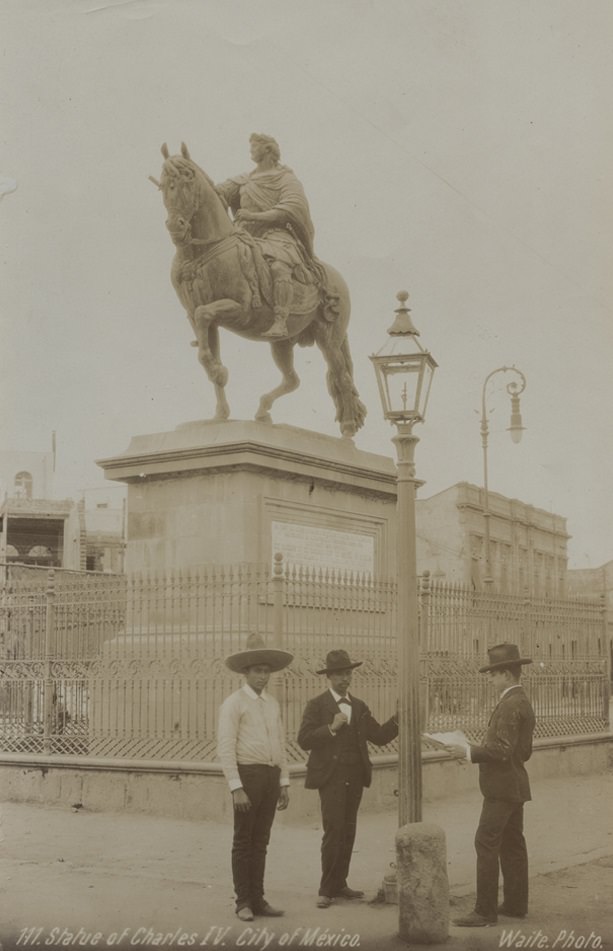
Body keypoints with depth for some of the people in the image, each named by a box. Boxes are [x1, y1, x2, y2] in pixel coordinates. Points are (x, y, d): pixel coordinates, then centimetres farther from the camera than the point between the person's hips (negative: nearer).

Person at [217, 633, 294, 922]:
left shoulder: (272, 703, 14)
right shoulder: (233, 703, -8)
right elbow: (226, 748, -13)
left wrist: (284, 783, 12)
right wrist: (236, 788, -19)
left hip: (271, 776, 6)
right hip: (247, 775, -6)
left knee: (260, 841, 10)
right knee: (243, 841, 1)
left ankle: (257, 899, 15)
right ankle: (243, 902, 8)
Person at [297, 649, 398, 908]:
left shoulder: (359, 707, 15)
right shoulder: (317, 705, -1)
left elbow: (379, 736, 8)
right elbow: (304, 740, -10)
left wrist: (398, 719, -7)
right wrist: (331, 728, -20)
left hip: (354, 778, 5)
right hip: (331, 778, -5)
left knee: (348, 833, 8)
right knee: (334, 832, -9)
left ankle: (339, 884, 17)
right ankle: (326, 889, -2)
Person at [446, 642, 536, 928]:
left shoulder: (509, 705, -19)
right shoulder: (522, 702, 14)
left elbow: (502, 749, -25)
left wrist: (470, 752, -16)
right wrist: (479, 751, 15)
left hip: (502, 787, -11)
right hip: (514, 785, 11)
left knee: (486, 844, -9)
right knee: (512, 845, 14)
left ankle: (485, 910, -9)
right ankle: (515, 904, 21)